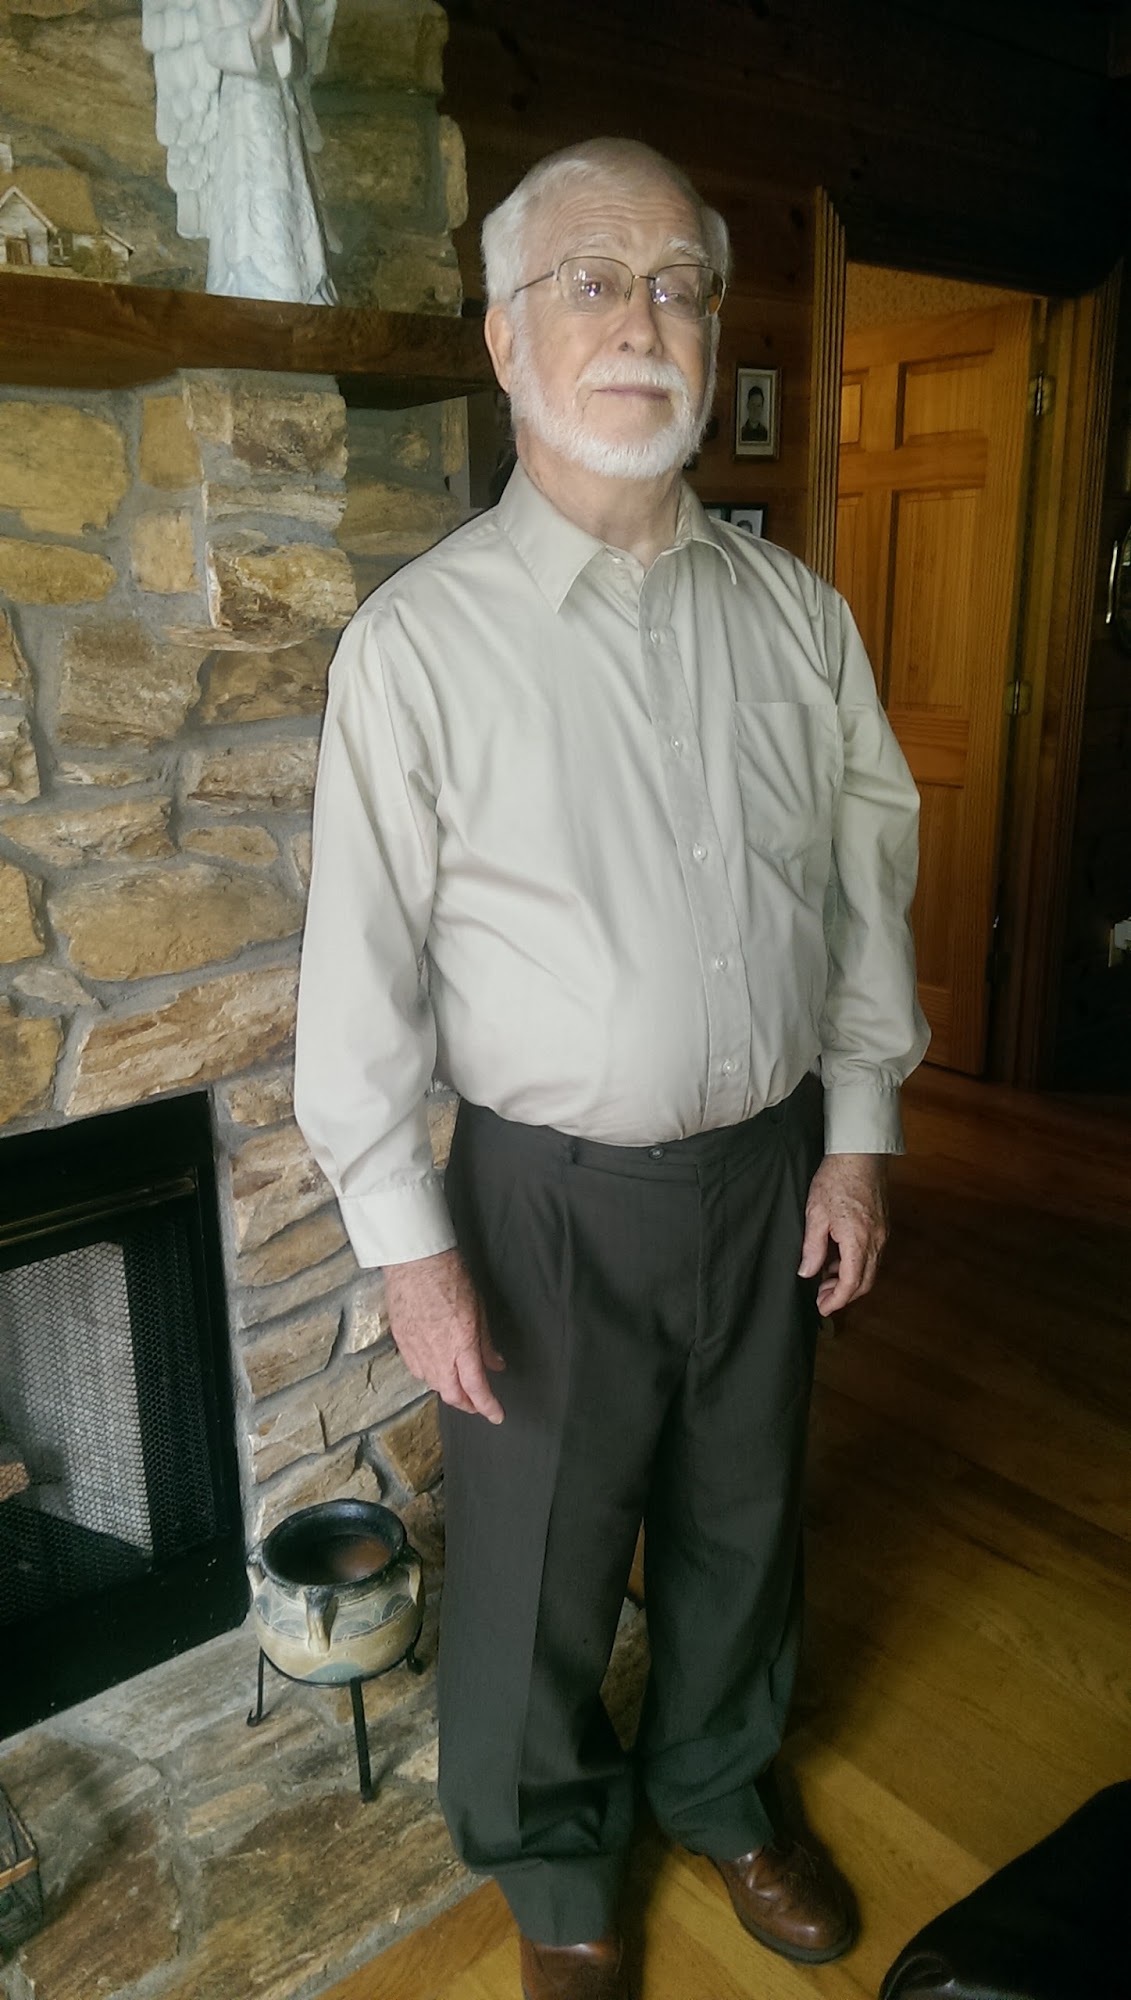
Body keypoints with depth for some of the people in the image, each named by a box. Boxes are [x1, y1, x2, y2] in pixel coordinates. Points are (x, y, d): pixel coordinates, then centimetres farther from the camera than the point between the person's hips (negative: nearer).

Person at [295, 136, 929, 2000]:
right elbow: (361, 967, -11)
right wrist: (410, 1241, -10)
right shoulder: (422, 634, -12)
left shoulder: (796, 610, 1)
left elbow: (869, 875, 6)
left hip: (774, 1166, 4)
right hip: (555, 1196, -3)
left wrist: (857, 1132, 5)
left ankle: (718, 1787, 54)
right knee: (539, 1563, 16)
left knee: (740, 1520, 24)